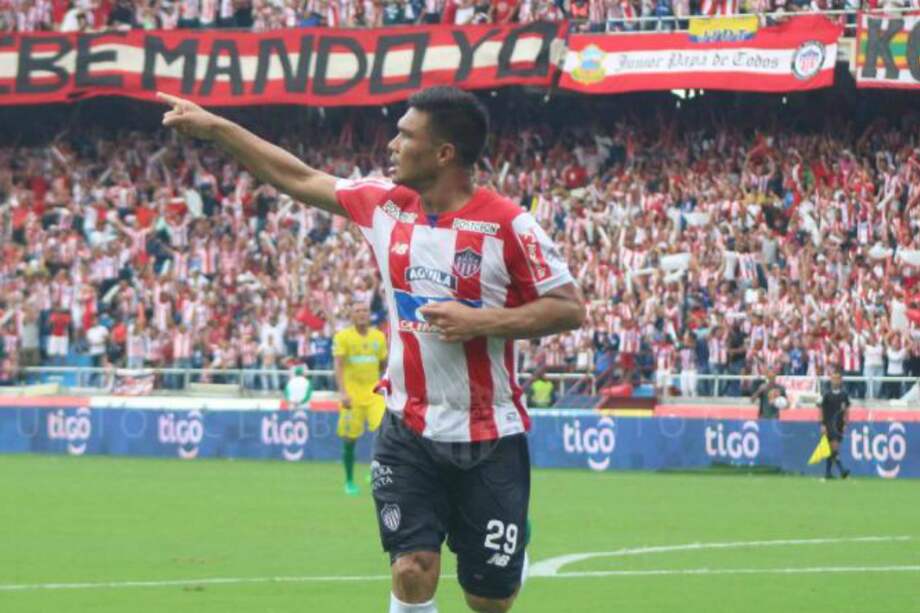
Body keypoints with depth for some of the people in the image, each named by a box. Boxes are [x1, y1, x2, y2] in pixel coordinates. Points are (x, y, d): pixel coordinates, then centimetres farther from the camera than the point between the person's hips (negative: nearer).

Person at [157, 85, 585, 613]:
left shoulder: (507, 224, -13)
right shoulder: (384, 204, 1)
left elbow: (571, 309, -10)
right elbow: (299, 179, 11)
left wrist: (480, 322, -21)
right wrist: (214, 126, 12)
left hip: (490, 441, -3)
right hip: (411, 432, 3)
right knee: (413, 571, -11)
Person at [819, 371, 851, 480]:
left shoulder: (844, 394, 6)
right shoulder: (827, 394, -4)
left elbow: (847, 410, 12)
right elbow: (822, 410, -1)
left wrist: (845, 424, 6)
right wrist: (822, 425, -7)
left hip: (839, 425, 4)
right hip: (829, 424, -4)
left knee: (832, 450, 9)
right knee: (835, 447, -15)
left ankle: (827, 472, 16)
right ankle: (841, 470, -21)